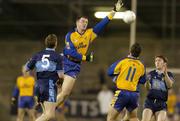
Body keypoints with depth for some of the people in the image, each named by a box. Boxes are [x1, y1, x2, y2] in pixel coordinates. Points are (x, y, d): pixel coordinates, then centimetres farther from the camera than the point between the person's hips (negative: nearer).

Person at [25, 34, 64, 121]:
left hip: (39, 86, 6)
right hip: (50, 87, -6)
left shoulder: (38, 55, 10)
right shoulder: (58, 57, -1)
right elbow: (60, 75, -7)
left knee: (46, 114, 17)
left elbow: (26, 69, 15)